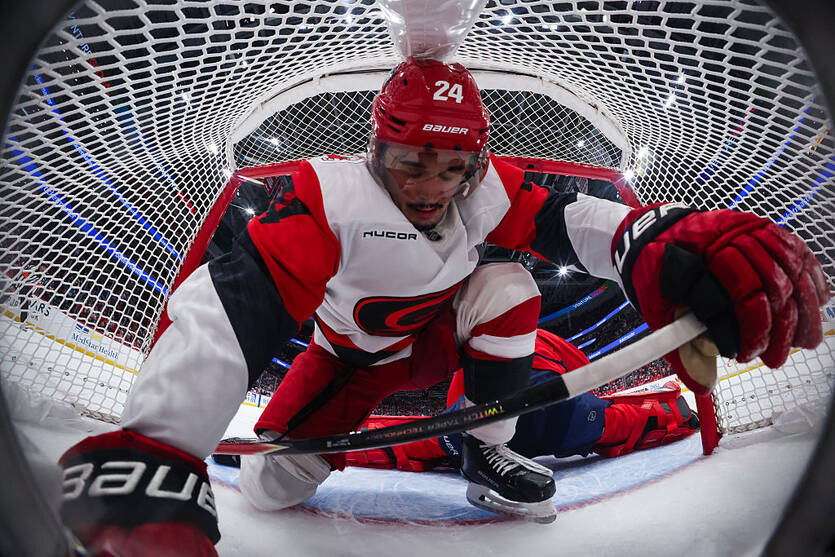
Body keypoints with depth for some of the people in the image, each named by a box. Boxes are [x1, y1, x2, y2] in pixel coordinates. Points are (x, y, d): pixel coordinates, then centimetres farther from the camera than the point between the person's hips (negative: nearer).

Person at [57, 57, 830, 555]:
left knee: (507, 284, -25)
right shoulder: (333, 195, -36)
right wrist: (147, 454, -60)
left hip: (440, 339, 2)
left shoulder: (485, 191, -22)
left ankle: (488, 456, -8)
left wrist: (669, 243, -60)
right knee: (271, 482, -12)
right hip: (352, 358, -2)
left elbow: (571, 223, -34)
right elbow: (232, 302, -47)